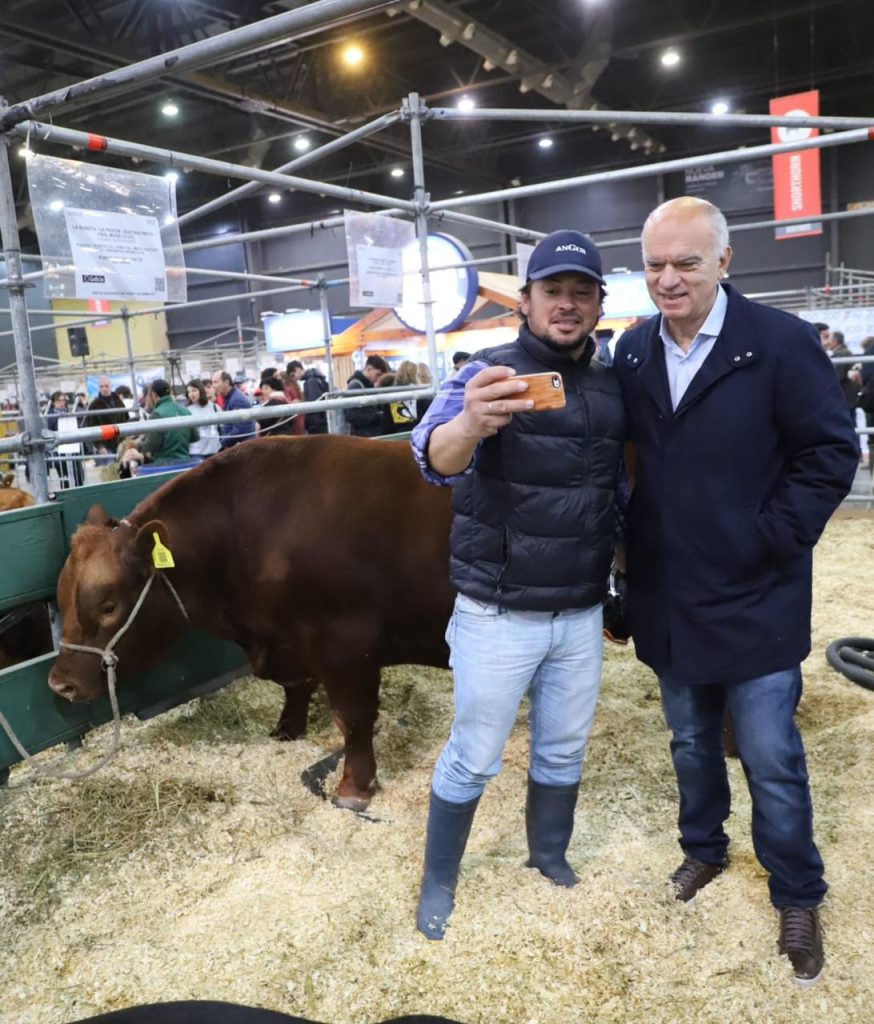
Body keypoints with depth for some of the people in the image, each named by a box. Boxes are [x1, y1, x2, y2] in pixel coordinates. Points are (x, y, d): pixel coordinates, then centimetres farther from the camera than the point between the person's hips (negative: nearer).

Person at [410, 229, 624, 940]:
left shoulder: (613, 388, 5)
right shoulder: (490, 373, -12)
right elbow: (433, 459, -31)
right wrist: (469, 424, -53)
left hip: (582, 614, 5)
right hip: (498, 615, -5)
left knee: (564, 750, 19)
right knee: (473, 758, 9)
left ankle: (550, 856, 43)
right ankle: (439, 880, 31)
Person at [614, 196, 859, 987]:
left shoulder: (781, 342, -12)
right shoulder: (633, 351, 2)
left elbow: (832, 451, -9)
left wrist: (777, 538, -13)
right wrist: (630, 545, 1)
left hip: (754, 598, -4)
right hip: (667, 599, 4)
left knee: (770, 757, 6)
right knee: (691, 742, 21)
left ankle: (799, 897, 30)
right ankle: (703, 848, 45)